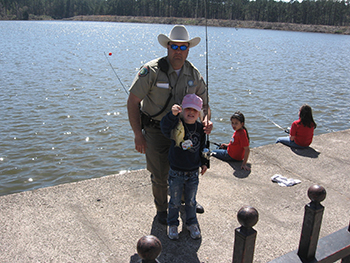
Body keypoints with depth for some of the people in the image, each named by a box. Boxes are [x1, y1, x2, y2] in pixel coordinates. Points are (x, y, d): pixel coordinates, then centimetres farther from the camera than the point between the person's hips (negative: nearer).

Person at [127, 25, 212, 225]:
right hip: (155, 131, -4)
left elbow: (204, 103, 6)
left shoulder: (194, 74, -4)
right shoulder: (152, 70, -19)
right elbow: (133, 102, -17)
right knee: (160, 176, 6)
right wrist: (138, 134, -19)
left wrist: (206, 119, -18)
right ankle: (162, 209, 35)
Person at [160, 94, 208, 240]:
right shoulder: (177, 125, -16)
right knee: (175, 202, 13)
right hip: (176, 172, -3)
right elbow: (165, 127, -41)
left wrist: (204, 162, 13)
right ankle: (172, 224, 34)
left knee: (191, 201, 20)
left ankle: (192, 223, 40)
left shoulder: (200, 128, -1)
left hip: (193, 173, 3)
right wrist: (173, 114, -57)